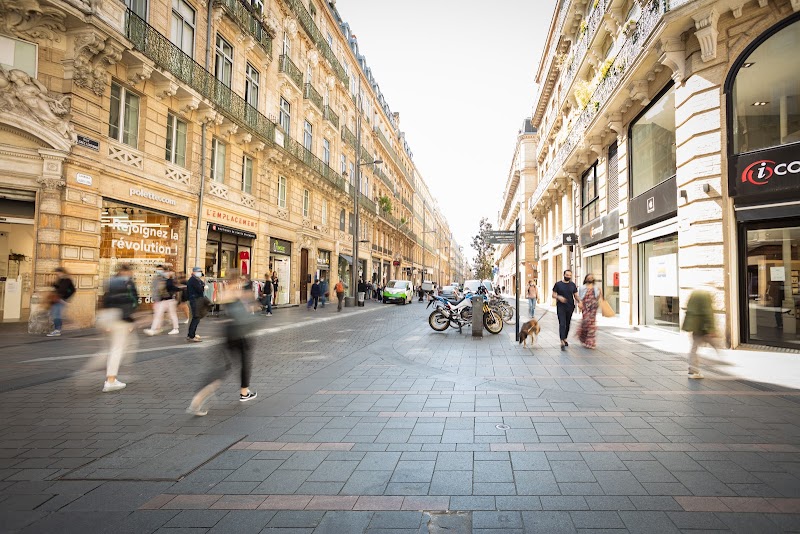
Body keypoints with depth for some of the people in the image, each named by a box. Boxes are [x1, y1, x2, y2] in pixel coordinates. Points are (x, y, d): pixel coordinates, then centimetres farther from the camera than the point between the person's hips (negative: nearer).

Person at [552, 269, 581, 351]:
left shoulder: (573, 285, 9)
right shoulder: (558, 284, 1)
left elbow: (575, 295, 11)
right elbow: (553, 295, 3)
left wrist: (579, 302, -8)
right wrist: (559, 297, -18)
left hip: (570, 307, 4)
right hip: (561, 307, -3)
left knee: (567, 324, 13)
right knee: (562, 324, -12)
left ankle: (565, 338, 31)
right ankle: (562, 342, -18)